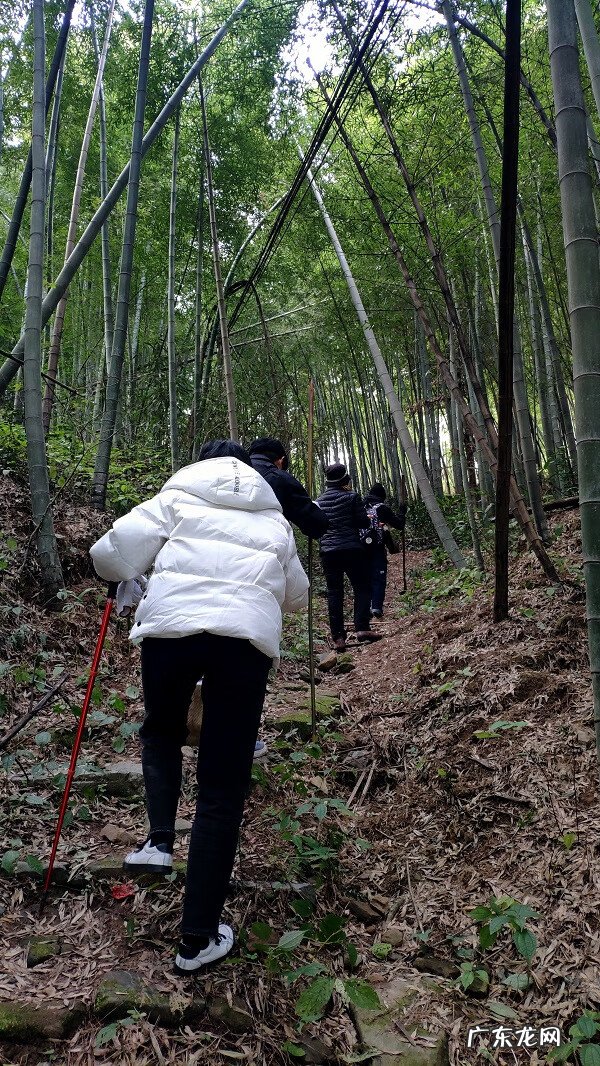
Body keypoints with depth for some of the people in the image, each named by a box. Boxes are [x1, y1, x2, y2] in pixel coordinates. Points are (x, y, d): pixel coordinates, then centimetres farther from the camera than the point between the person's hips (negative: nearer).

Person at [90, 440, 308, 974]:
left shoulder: (177, 497, 18)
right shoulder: (274, 519, 27)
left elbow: (110, 554, 6)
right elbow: (297, 594, 36)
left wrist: (125, 575, 28)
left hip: (171, 626, -1)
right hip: (248, 637, 1)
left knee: (161, 732, 31)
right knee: (222, 793, 8)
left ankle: (160, 840, 13)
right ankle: (198, 939, 14)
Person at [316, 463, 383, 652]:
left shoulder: (320, 501, 9)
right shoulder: (351, 496, -3)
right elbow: (363, 522, -4)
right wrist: (368, 518, 17)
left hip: (328, 551, 4)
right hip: (352, 549, -4)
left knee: (334, 592, 5)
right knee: (362, 587, 6)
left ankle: (337, 637, 2)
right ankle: (361, 627, -8)